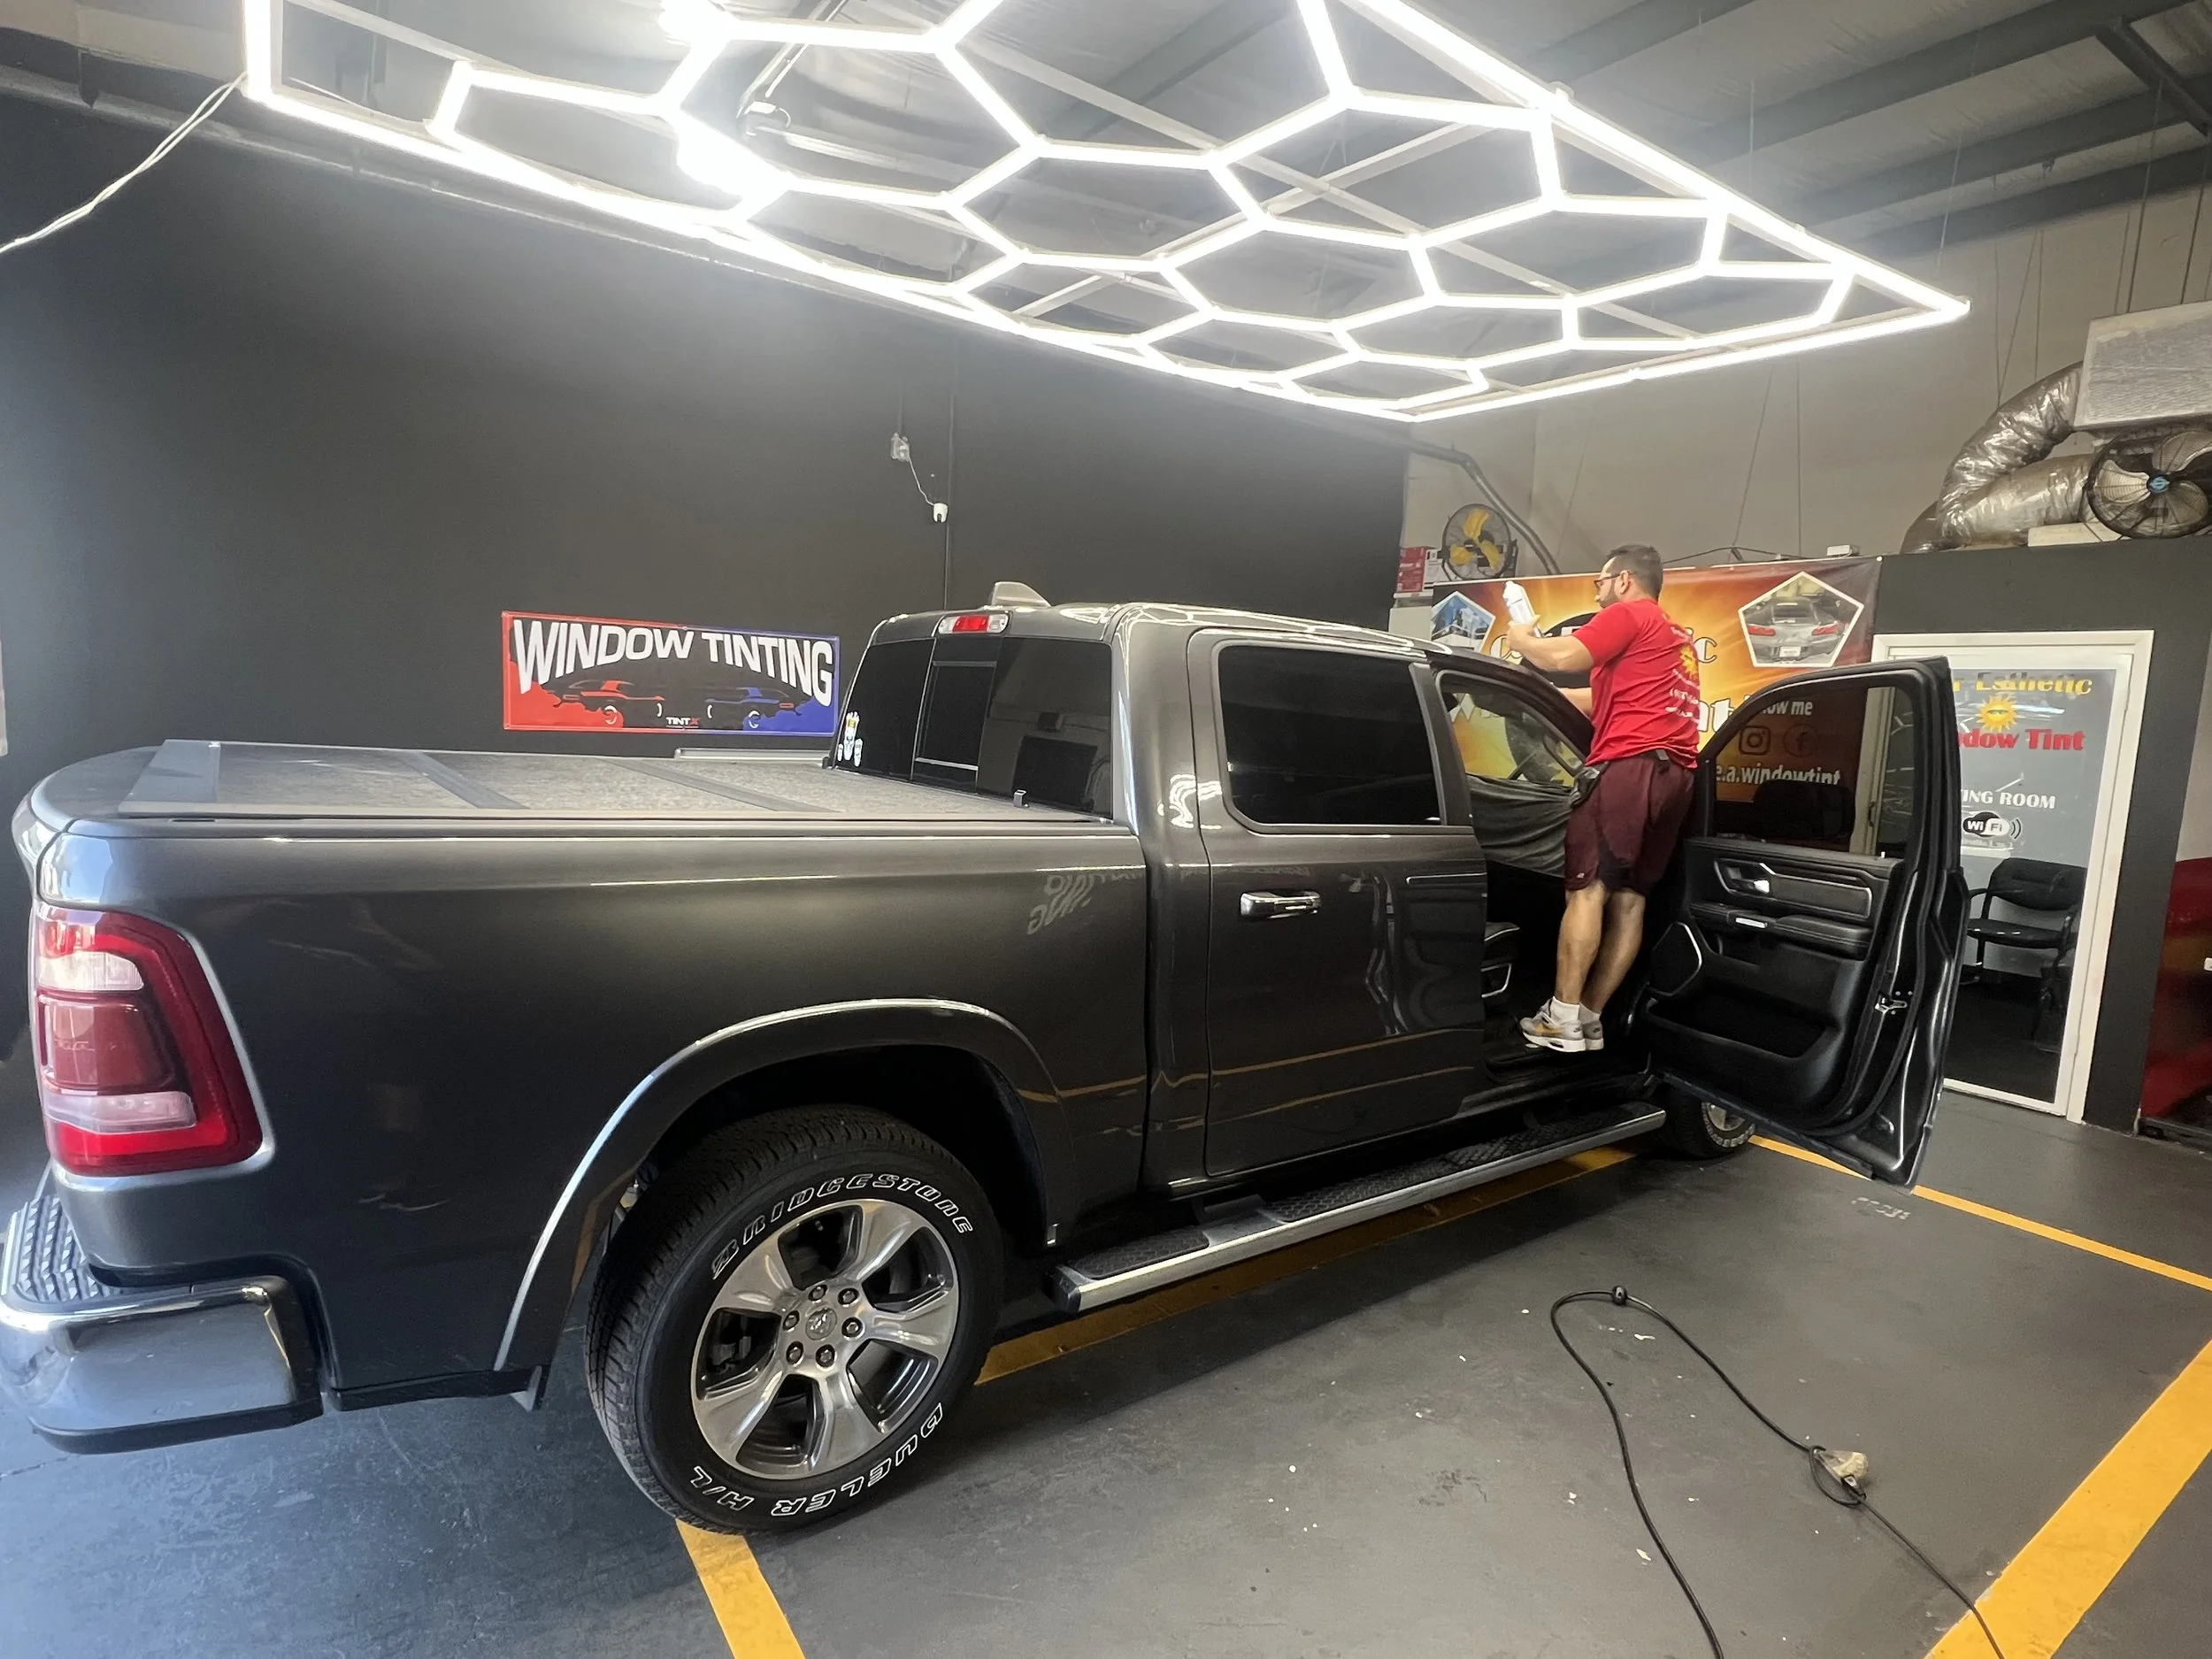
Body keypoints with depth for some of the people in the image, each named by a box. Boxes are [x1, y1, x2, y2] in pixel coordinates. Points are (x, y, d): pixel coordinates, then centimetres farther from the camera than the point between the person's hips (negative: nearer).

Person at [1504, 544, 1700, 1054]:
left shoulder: (1628, 614, 5)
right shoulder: (1676, 639, 33)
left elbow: (1564, 657, -11)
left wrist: (1521, 639, 9)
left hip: (1630, 765, -9)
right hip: (1674, 774, 9)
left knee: (1587, 888, -9)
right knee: (1630, 898, 5)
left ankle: (1562, 1018, -11)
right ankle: (1589, 1018, 6)